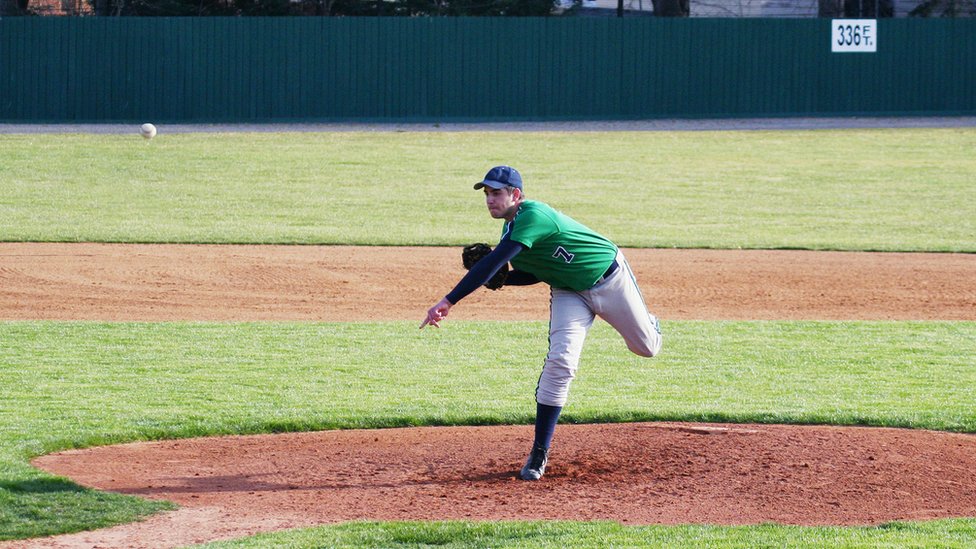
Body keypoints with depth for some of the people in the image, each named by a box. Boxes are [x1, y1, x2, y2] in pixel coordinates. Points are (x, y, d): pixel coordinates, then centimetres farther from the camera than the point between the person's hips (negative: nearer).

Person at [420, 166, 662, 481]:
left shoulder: (533, 216, -35)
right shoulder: (511, 228, -5)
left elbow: (492, 263, -42)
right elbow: (535, 274, 6)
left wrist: (449, 301, -46)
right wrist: (497, 278, -13)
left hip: (610, 277, -6)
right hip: (569, 294, 6)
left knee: (646, 348, 13)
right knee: (560, 360, -14)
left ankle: (646, 326, 53)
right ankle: (539, 453, -12)